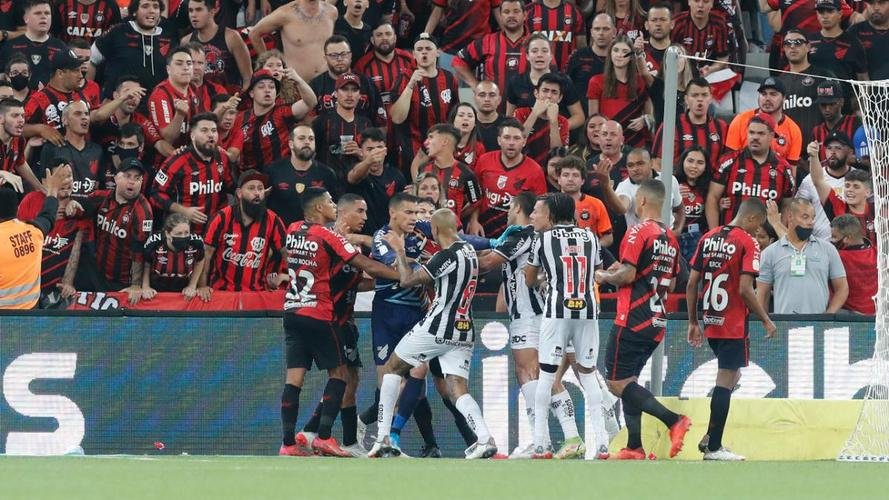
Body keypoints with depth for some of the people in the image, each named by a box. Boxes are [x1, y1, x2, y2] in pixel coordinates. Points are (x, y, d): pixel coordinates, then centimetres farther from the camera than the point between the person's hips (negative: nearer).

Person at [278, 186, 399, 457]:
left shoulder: (293, 231, 5)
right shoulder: (329, 236, -11)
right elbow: (367, 266, -11)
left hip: (291, 311, 6)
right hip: (318, 315, -6)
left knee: (294, 376, 3)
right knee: (339, 372, 4)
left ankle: (288, 443, -4)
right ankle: (324, 437, -6)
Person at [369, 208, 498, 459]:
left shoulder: (447, 256, -16)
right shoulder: (469, 250, 11)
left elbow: (407, 280, -11)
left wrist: (399, 251, 1)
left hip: (437, 327, -7)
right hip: (465, 332, 7)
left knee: (392, 369, 12)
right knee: (458, 390, 2)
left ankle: (382, 439, 9)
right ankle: (485, 438, -24)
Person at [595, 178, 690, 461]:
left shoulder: (640, 232, -11)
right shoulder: (670, 238, 13)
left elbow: (628, 275, -19)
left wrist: (605, 277, 2)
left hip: (633, 320, -8)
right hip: (657, 322, 8)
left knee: (617, 382, -7)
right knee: (628, 381, 15)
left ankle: (673, 421, -20)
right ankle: (634, 448, 9)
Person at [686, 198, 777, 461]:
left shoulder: (708, 238, 9)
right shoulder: (747, 243, -11)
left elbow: (691, 284, 9)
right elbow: (745, 290, -19)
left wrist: (693, 322, 16)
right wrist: (766, 320, -8)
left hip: (711, 322, 7)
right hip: (734, 325, -7)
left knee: (729, 376, 21)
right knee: (726, 382, -2)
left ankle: (710, 438, 14)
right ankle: (714, 447, -1)